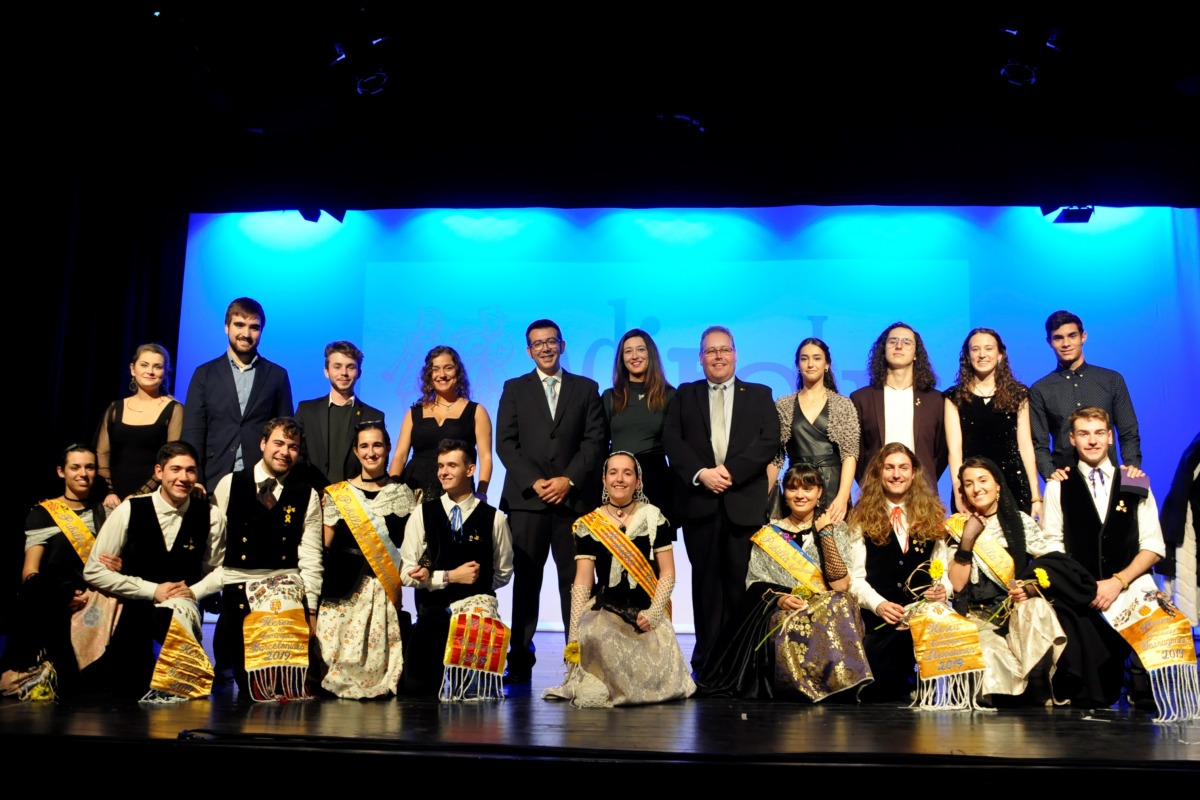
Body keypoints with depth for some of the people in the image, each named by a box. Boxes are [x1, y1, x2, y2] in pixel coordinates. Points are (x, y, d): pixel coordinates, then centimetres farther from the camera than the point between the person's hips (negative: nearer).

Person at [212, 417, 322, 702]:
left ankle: (287, 689, -16)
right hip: (236, 581, 0)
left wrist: (312, 610, -4)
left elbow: (310, 557, 2)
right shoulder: (229, 484, 8)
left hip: (284, 579, 0)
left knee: (287, 619, -33)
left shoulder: (307, 495, 6)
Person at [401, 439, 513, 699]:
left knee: (477, 688, -21)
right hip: (433, 613, 2)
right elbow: (407, 572, 0)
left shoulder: (494, 518, -2)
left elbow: (503, 573, 5)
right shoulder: (423, 514, 2)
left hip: (477, 610, -1)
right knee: (417, 686, -9)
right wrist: (450, 576, -14)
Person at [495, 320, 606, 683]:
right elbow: (506, 443, 4)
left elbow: (595, 440, 4)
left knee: (575, 580, -1)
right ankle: (520, 658, 2)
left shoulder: (586, 388, 13)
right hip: (527, 499, 0)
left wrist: (568, 480, -9)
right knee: (526, 579, -1)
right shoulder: (514, 389, 13)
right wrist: (533, 482, -8)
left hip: (574, 498, 0)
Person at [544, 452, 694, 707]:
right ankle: (594, 685, -6)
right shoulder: (588, 525, 3)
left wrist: (653, 612, -12)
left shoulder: (654, 518, 2)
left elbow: (668, 574, 3)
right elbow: (582, 582, -2)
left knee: (662, 683, -17)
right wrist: (574, 632, -12)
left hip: (647, 616, 1)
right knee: (591, 636, -34)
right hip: (605, 611, 0)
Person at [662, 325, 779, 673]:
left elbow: (769, 440, 0)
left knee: (741, 582, -1)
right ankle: (706, 657, 8)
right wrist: (701, 473, -12)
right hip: (699, 501, 1)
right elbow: (672, 440, 3)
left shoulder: (759, 394, 14)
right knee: (705, 581, 3)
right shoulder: (685, 395, 15)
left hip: (745, 502, -1)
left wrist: (730, 471, -11)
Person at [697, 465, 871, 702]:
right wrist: (779, 599, -15)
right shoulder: (769, 533, 14)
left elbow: (840, 585, -5)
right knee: (793, 625, -37)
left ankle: (838, 680, -28)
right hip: (779, 610, 0)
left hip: (827, 608, 0)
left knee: (839, 606, -35)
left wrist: (825, 533, -6)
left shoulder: (835, 529, 11)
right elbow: (755, 584, 6)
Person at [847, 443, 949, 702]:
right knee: (877, 696, -13)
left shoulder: (931, 515, 14)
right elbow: (855, 578, 2)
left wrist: (943, 589, -10)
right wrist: (879, 604, -16)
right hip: (879, 620, -1)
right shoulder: (863, 517, 7)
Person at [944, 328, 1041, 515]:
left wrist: (1036, 496, -1)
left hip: (1013, 484, 1)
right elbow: (954, 449, -5)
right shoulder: (955, 396, 3)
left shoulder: (1017, 393, 8)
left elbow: (1025, 445, 4)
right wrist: (958, 494, -15)